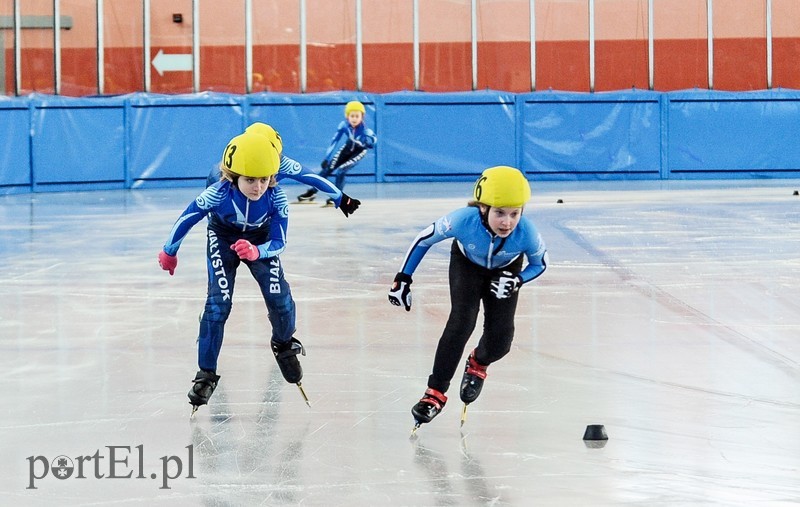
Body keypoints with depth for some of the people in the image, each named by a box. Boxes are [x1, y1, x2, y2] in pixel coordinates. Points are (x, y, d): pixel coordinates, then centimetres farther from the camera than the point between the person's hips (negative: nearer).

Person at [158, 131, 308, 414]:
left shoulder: (276, 199, -32)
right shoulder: (218, 194, -36)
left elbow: (278, 242, -26)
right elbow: (186, 219, -19)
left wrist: (256, 252, -47)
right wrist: (169, 252, -4)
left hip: (260, 241, 1)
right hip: (223, 239, -1)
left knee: (280, 297, -12)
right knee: (218, 302, -16)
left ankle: (284, 344, 22)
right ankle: (206, 373, -5)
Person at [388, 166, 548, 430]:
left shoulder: (526, 232, -38)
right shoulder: (464, 220, -41)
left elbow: (539, 263, -14)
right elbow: (424, 238, -22)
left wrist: (517, 279, -33)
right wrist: (402, 279, -19)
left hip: (504, 270, 1)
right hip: (467, 263, -1)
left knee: (500, 340, -7)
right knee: (461, 321, -22)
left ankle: (478, 363, 31)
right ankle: (435, 392, -14)